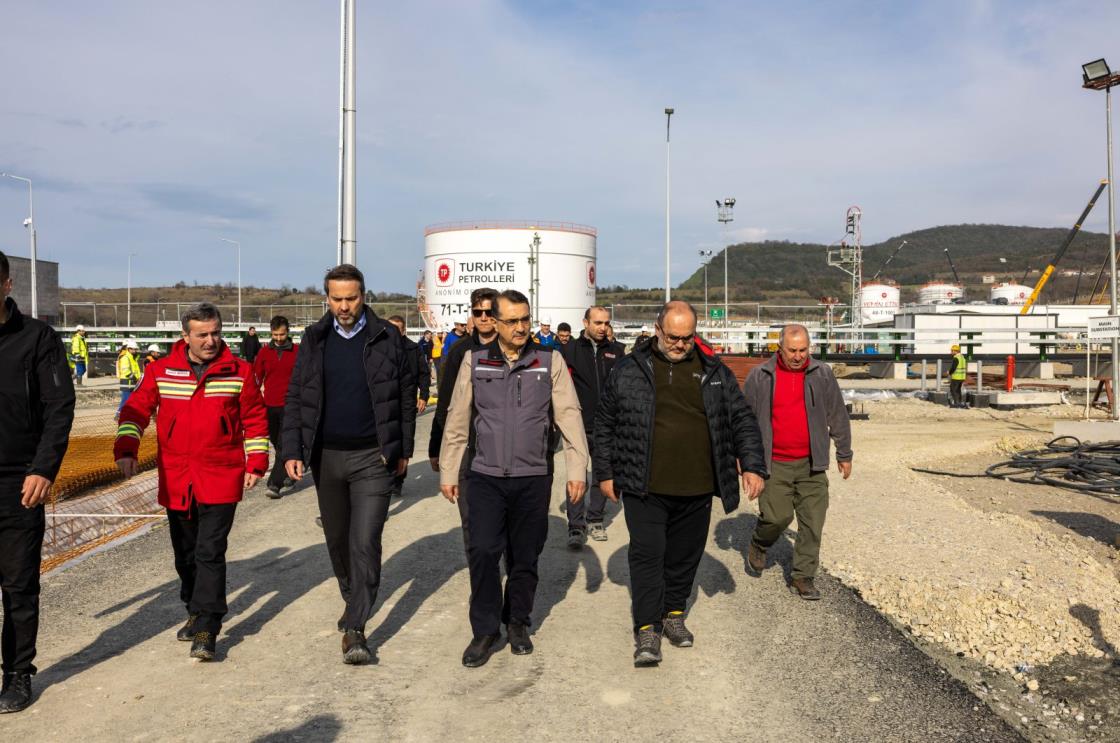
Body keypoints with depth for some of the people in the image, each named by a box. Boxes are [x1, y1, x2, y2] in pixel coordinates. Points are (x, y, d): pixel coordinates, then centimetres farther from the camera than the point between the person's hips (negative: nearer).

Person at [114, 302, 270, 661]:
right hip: (176, 480, 3)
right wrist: (125, 449, -8)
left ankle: (206, 629, -3)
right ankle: (196, 613, 34)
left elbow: (255, 419, 6)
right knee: (186, 554, 16)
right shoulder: (161, 371, 3)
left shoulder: (239, 372, -1)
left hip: (221, 479, -3)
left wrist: (256, 461, 1)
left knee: (210, 553, -8)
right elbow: (136, 409, 5)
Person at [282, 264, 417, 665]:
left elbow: (406, 396, 3)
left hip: (372, 456, -3)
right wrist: (292, 450, -4)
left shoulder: (387, 338, -2)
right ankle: (354, 601, 39)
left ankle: (354, 628, -2)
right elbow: (295, 398, 5)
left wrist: (403, 449, 4)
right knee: (337, 539, 16)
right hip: (326, 456, 3)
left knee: (365, 542, -9)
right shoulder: (314, 339, 4)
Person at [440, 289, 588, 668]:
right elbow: (457, 421, 7)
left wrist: (577, 469, -8)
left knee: (525, 556, 10)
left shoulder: (550, 361, 0)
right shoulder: (475, 361, 3)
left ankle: (517, 621, 30)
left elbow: (569, 417, -2)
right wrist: (448, 472, 7)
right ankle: (485, 630, 9)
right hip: (485, 477, 0)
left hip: (533, 478, 0)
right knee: (482, 551, -7)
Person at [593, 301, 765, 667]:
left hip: (696, 490, 3)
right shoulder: (628, 371, 1)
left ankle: (673, 614, 32)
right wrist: (605, 473, 6)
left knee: (685, 555, 13)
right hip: (644, 488, -2)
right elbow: (605, 423, 7)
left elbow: (743, 420, 11)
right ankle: (647, 630, 3)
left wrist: (752, 466, 1)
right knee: (647, 553, -6)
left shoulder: (715, 373, 7)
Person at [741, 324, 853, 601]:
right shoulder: (760, 377, -1)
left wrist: (844, 454, 13)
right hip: (775, 464, -2)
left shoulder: (822, 375, 2)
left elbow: (838, 417, 10)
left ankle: (803, 577, 14)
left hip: (811, 464, 2)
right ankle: (758, 546, 25)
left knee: (812, 522, 1)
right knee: (777, 516, -7)